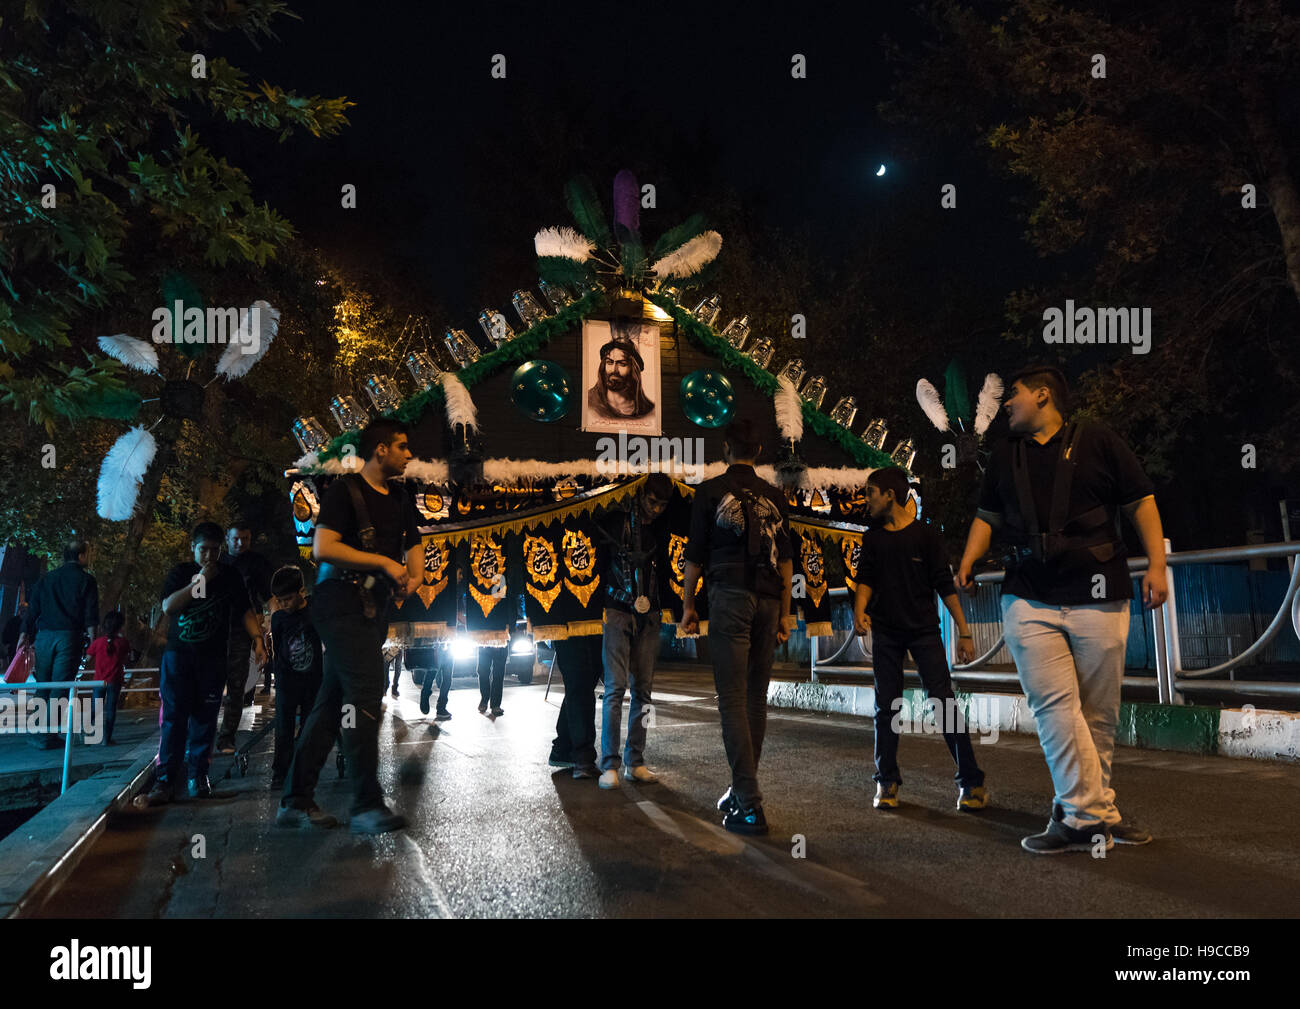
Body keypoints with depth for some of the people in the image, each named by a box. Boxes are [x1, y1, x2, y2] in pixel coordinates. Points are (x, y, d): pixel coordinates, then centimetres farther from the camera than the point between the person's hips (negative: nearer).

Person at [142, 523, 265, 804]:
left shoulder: (230, 576, 8)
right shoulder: (181, 573, 7)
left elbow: (245, 611, 8)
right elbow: (168, 607, -8)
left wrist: (257, 638, -6)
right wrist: (199, 582, -14)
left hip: (213, 657, 1)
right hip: (178, 653, 0)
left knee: (205, 717, -1)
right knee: (174, 716, -5)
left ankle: (198, 775, 6)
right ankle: (166, 779, -5)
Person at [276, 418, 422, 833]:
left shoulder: (400, 499, 17)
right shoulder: (345, 490, -7)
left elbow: (413, 547, 24)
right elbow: (323, 548, -17)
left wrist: (412, 577, 2)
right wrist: (384, 562, -16)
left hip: (373, 608, 8)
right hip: (342, 603, -8)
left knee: (332, 701, 9)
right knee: (365, 694, -15)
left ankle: (296, 800, 15)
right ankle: (367, 805, -11)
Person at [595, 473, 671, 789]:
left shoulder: (660, 532, 8)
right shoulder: (615, 521, -4)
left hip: (648, 617, 4)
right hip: (617, 612, -4)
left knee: (643, 689, 4)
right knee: (615, 687, -8)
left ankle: (635, 762, 11)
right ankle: (609, 764, -4)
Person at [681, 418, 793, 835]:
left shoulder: (710, 491, 3)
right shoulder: (774, 496, 13)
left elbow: (695, 555, 2)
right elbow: (786, 559, 11)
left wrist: (688, 605, 11)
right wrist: (784, 615, 16)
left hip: (729, 596, -4)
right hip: (767, 601, 5)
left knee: (733, 699, -6)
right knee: (756, 699, 12)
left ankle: (750, 806, -10)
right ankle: (741, 790, 21)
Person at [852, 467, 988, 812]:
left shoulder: (925, 534, -5)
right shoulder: (872, 537, 7)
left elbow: (944, 584, -4)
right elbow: (866, 578, 4)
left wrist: (964, 631, -7)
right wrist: (860, 610, -17)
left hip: (924, 630, -3)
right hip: (885, 632, 3)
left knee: (943, 703, -7)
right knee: (886, 706, 5)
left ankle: (971, 782, 2)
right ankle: (886, 782, 14)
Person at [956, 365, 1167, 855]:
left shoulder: (1096, 441, 4)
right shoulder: (1005, 455, 17)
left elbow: (1141, 502, 4)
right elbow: (987, 516, 24)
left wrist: (1157, 565, -4)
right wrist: (966, 564, 12)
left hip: (1097, 597, -2)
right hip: (1028, 601, 3)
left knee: (1098, 712, 2)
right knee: (1054, 705, -11)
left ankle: (1080, 814, 14)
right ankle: (1094, 815, -7)